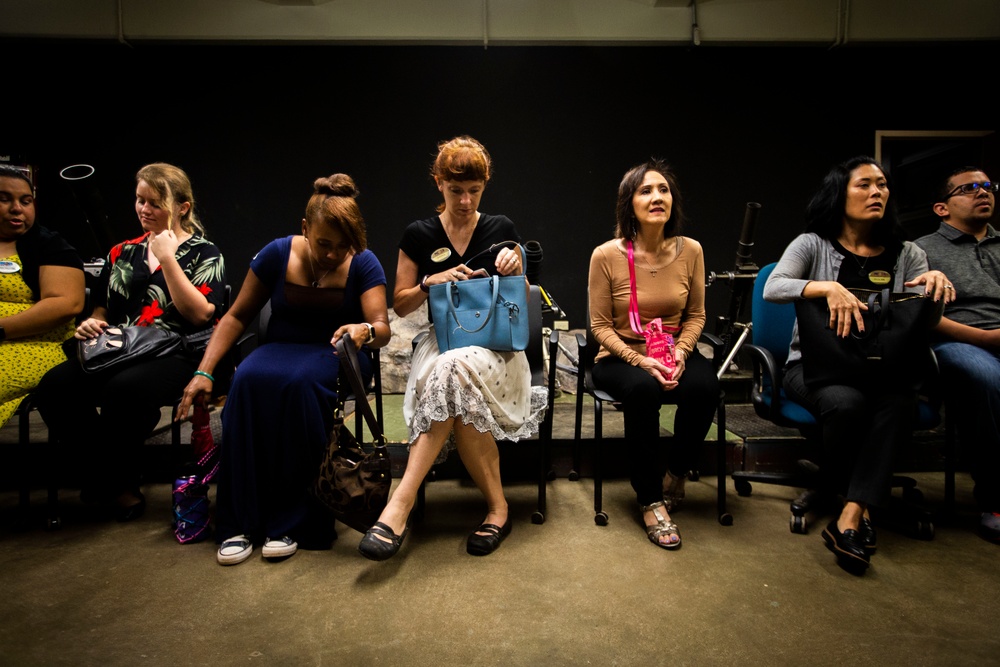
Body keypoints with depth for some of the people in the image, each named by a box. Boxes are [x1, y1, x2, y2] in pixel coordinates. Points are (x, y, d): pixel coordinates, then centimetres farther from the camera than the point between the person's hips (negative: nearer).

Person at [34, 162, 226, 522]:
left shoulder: (205, 255, 6)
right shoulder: (122, 253, 21)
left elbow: (200, 314, -11)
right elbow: (102, 308, 29)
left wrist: (167, 258, -9)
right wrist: (92, 323, 4)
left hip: (176, 354, -5)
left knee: (124, 389, -36)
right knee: (54, 387, -23)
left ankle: (115, 478, -7)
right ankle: (115, 478, -6)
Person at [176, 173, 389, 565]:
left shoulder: (363, 264, -7)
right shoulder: (278, 254, -3)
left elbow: (383, 329, -15)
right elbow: (238, 316, 3)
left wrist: (365, 331, -41)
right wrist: (204, 372, -7)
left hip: (336, 354, -2)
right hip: (281, 347, 2)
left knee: (299, 383, -37)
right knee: (248, 379, -33)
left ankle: (292, 522, -24)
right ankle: (240, 523, -23)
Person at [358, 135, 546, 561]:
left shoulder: (501, 229, 9)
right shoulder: (418, 235, 8)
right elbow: (400, 306, 10)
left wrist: (515, 273, -8)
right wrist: (432, 282, -9)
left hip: (496, 343, -1)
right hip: (442, 341, 1)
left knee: (457, 370, -37)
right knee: (458, 389, -36)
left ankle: (401, 503, -28)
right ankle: (497, 507, -20)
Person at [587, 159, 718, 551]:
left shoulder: (690, 250, -2)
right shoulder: (607, 255, -10)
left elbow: (695, 315, 8)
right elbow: (600, 325, -6)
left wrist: (681, 351, -12)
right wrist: (639, 361, -20)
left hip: (675, 354, 3)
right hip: (620, 357, -2)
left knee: (705, 385, -30)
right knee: (641, 389, -36)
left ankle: (675, 475, -1)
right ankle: (650, 500, -17)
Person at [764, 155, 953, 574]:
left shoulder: (906, 255, 12)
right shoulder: (812, 244, 0)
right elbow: (772, 288, -18)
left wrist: (936, 286, -18)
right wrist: (828, 287, -34)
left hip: (879, 367, 3)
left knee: (900, 401, -32)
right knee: (845, 402, -35)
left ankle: (849, 520, -29)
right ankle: (861, 506, -6)